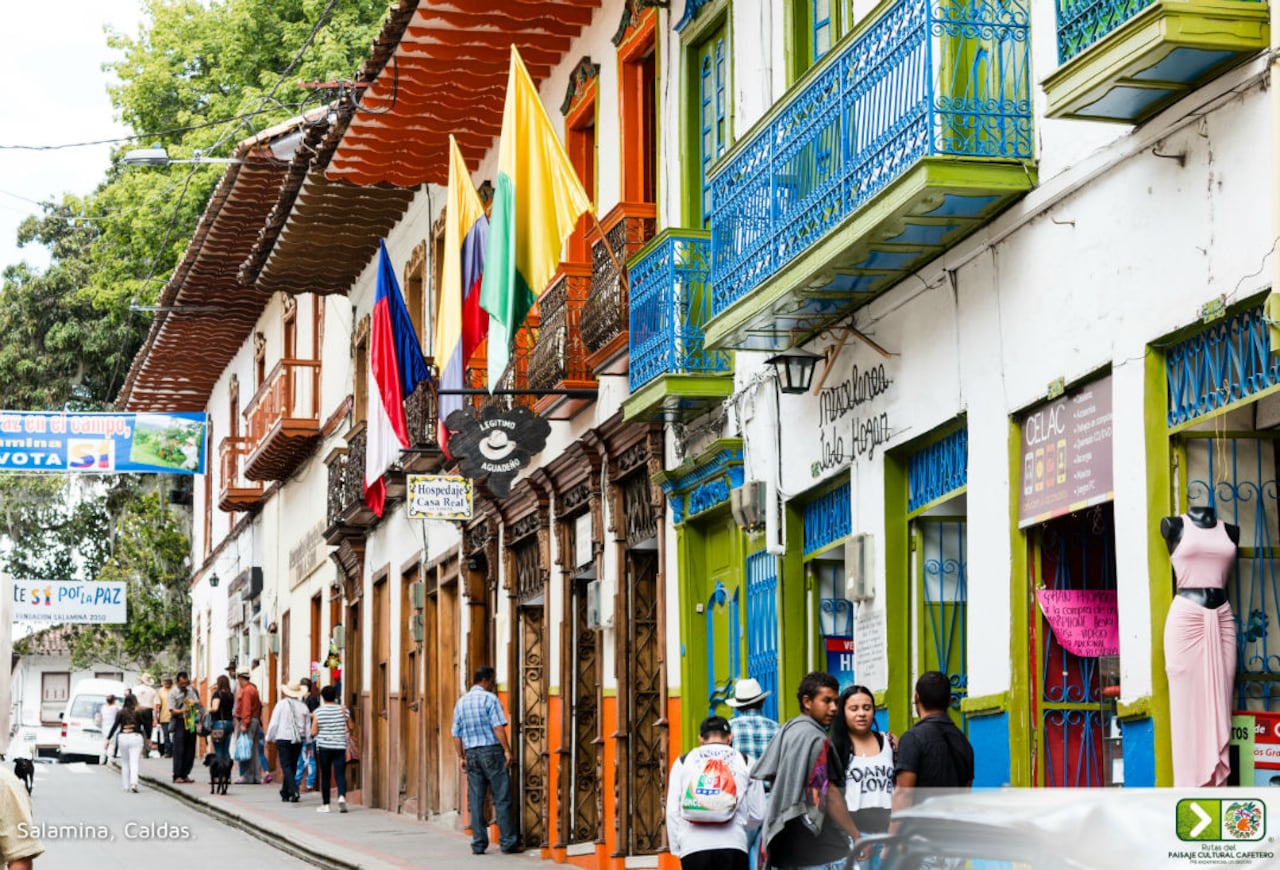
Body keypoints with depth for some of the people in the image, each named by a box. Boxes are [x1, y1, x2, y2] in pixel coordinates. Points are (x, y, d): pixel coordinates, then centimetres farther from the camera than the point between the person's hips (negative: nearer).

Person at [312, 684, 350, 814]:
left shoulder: (318, 712, -4)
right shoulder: (343, 710, 1)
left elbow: (313, 732, -4)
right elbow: (350, 728, 10)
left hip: (324, 747, -1)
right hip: (340, 747, 1)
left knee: (325, 776, 7)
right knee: (340, 774, 0)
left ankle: (325, 804, 10)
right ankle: (342, 796, -25)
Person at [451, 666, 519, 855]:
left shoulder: (461, 702, 12)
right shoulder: (489, 698, -6)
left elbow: (456, 734, 12)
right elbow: (498, 727, -14)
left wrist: (461, 757, 17)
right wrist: (507, 749, -10)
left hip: (471, 754, 5)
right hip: (492, 750, -5)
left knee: (475, 800, 5)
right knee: (501, 799, -1)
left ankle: (478, 844, 5)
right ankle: (507, 842, -1)